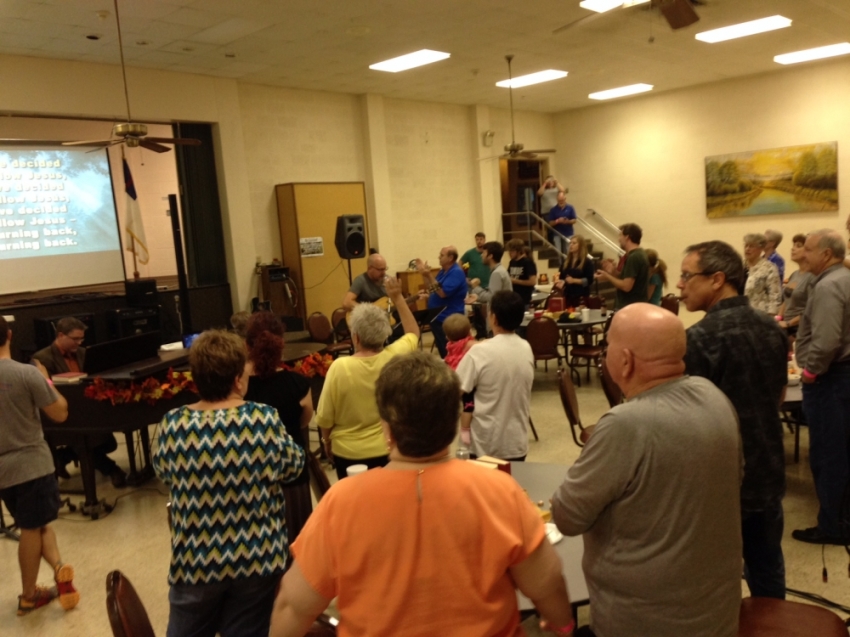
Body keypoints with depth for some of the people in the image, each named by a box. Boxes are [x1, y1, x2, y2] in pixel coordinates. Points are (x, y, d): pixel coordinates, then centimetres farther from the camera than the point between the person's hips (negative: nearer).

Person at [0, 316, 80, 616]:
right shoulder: (28, 373, -18)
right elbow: (60, 413, -10)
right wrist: (47, 381, 3)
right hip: (31, 463, -4)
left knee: (35, 524, 18)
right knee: (32, 527, 11)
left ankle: (58, 567, 7)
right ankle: (28, 595, 15)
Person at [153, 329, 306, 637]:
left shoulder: (172, 424, -14)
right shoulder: (264, 419, -18)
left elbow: (163, 473, 5)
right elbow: (293, 466, -2)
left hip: (194, 561, 1)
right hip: (256, 557, -1)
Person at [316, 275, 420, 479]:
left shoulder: (340, 367, -22)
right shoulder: (394, 358, -14)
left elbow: (325, 417, -13)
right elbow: (413, 332, 8)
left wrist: (327, 441, 6)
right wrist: (397, 298, 7)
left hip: (348, 452, -2)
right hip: (388, 449, 2)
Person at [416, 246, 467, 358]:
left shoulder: (456, 272, -18)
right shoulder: (443, 271, 12)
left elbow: (443, 293, -28)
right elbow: (431, 289, 15)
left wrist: (429, 275, -29)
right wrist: (424, 274, 4)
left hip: (449, 320, -10)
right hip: (437, 317, 10)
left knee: (447, 350, -2)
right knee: (441, 348, 18)